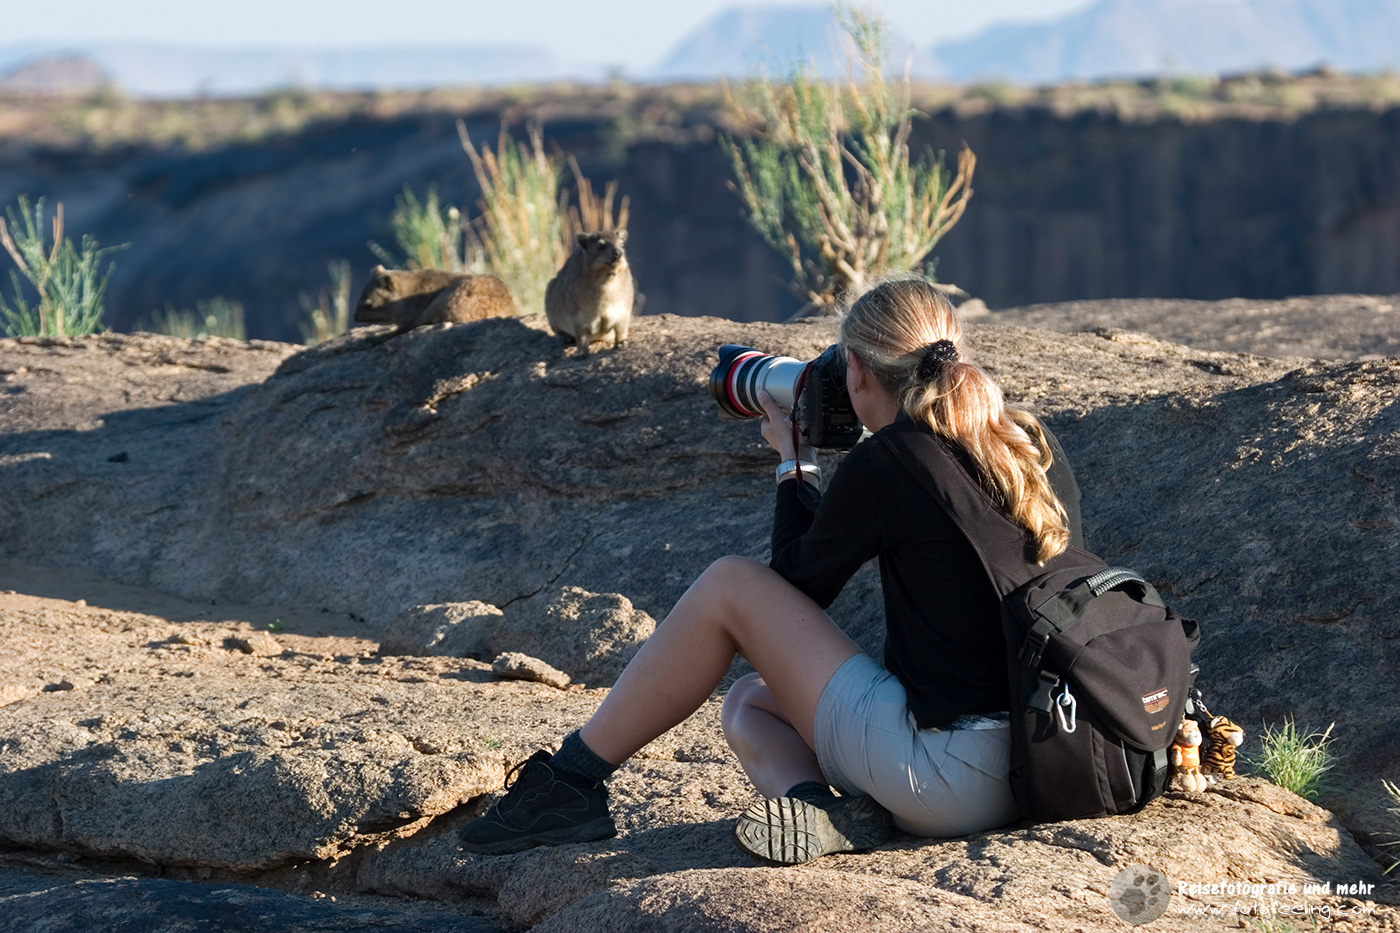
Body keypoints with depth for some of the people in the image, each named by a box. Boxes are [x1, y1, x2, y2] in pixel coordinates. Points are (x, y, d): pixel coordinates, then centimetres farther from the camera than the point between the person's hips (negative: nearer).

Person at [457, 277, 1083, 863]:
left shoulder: (879, 469, -11)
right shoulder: (1033, 445, 9)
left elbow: (798, 589, 7)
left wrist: (793, 462, 19)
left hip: (943, 774, -8)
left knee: (729, 586, 6)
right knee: (747, 703, 23)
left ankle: (570, 781, 11)